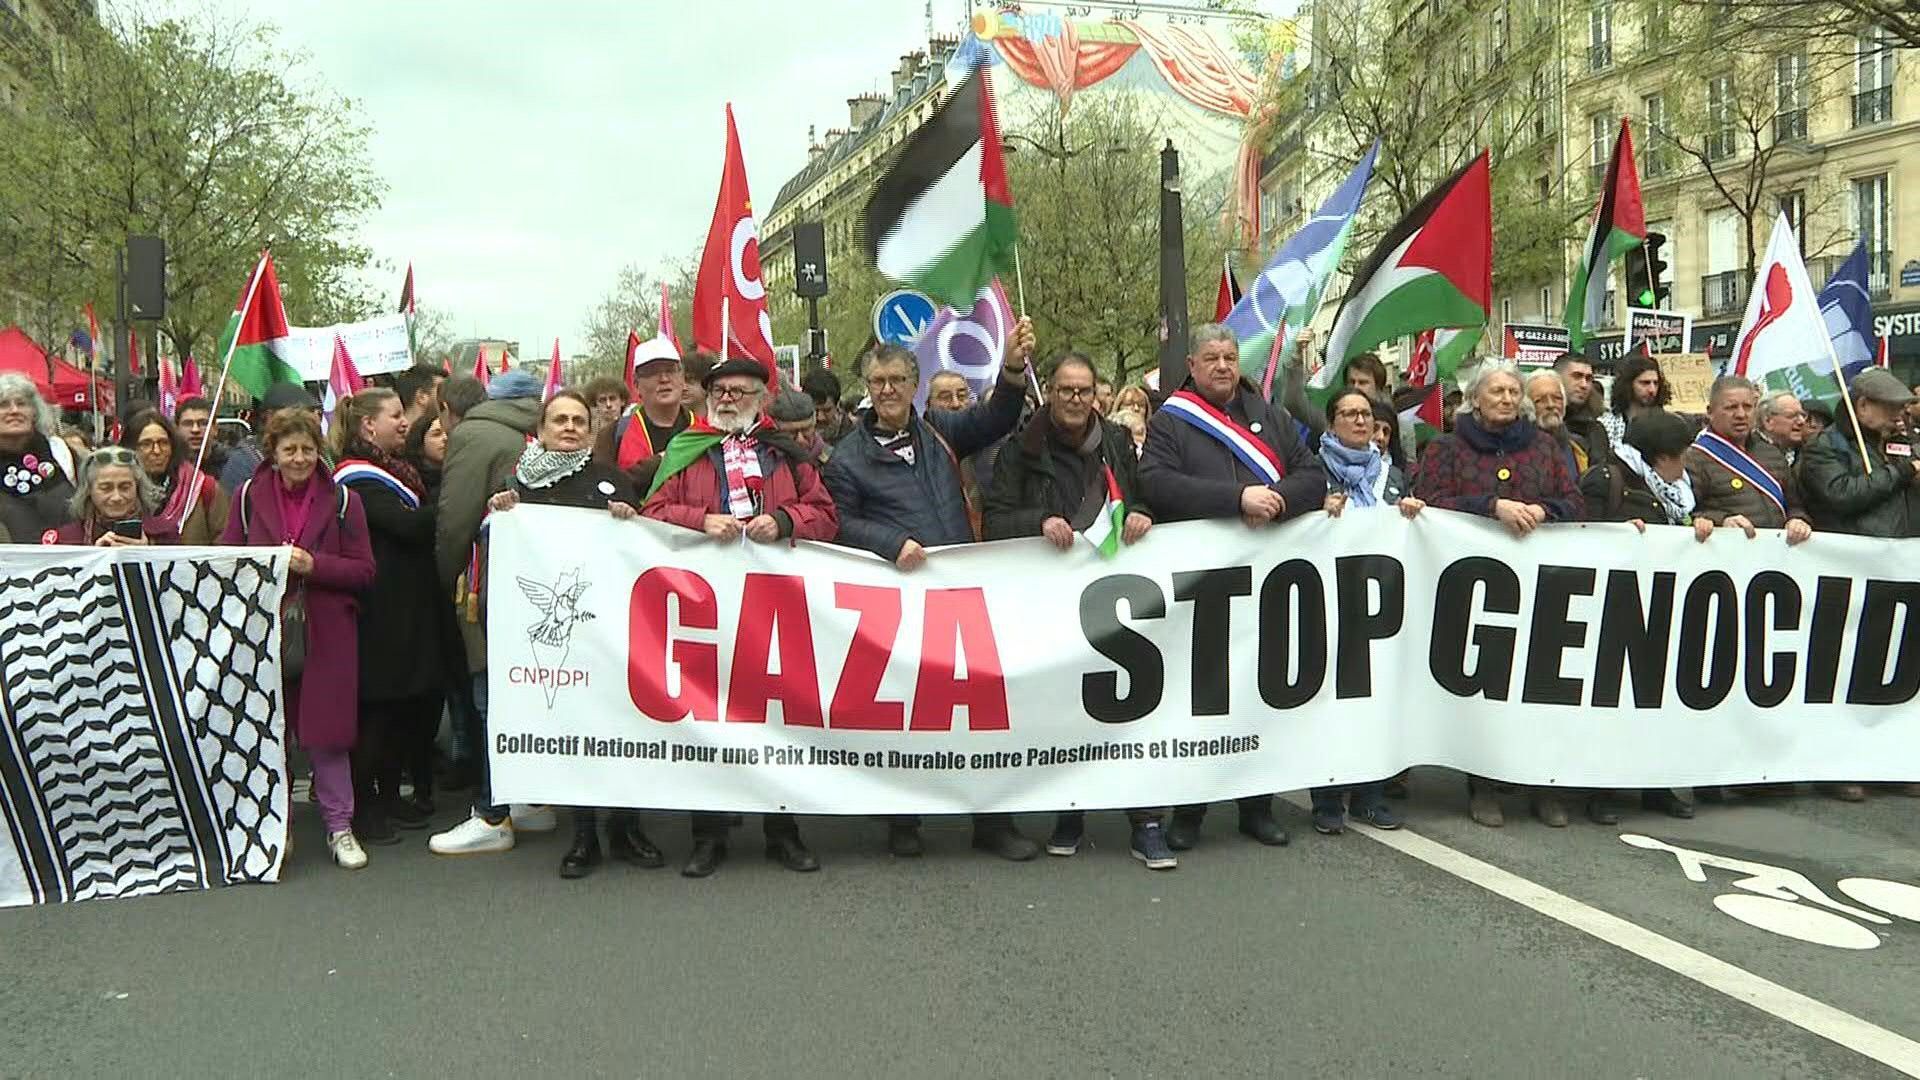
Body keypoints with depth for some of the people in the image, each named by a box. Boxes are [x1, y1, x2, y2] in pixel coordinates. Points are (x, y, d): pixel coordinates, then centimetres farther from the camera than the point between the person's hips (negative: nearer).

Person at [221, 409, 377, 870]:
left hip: (325, 634, -1)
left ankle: (339, 826, 12)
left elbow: (364, 570, -1)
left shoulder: (342, 500, 1)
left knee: (325, 729, 1)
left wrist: (313, 565, -14)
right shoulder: (248, 496, 5)